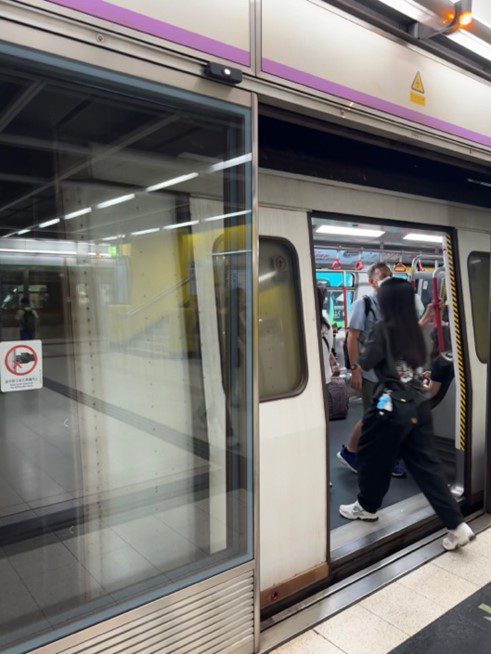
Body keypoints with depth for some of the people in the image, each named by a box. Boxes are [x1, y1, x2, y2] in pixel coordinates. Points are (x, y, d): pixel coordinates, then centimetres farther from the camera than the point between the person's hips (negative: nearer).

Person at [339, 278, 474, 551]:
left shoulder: (384, 329, -12)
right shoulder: (416, 330, 6)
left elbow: (367, 363, -7)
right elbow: (420, 363, 15)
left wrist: (363, 354, 12)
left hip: (393, 406, -6)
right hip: (420, 405, 6)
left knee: (375, 458, 15)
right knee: (426, 464, 11)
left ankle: (367, 507, 34)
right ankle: (458, 525, 10)